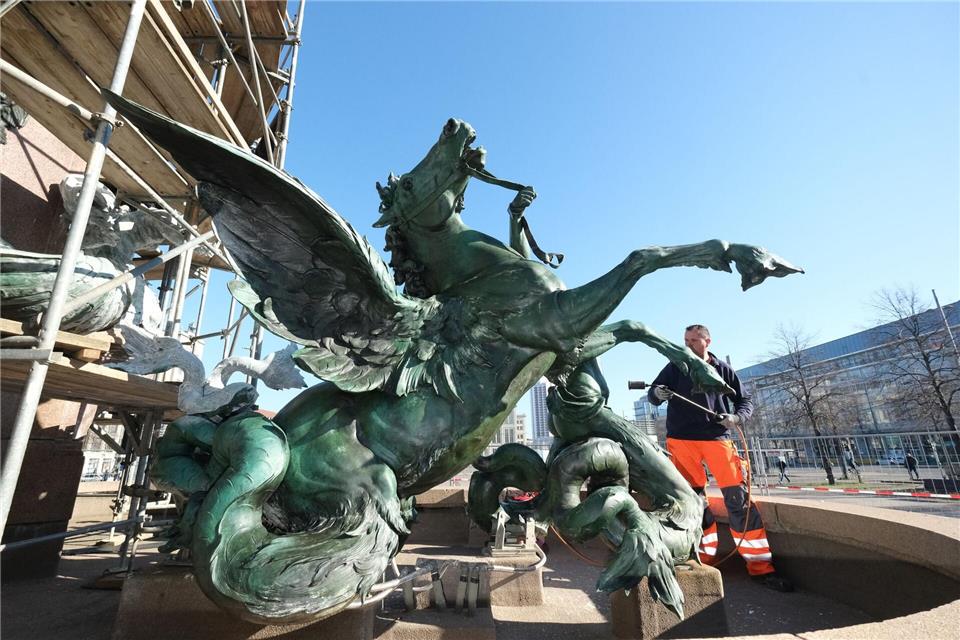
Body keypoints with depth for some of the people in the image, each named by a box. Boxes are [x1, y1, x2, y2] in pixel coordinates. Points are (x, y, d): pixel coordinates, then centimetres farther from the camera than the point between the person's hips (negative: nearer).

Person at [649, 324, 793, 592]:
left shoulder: (723, 369, 8)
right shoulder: (676, 367, 6)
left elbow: (745, 400, 13)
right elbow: (653, 394, 2)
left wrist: (736, 417, -9)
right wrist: (657, 393, -23)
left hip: (717, 438, 0)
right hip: (682, 440, 0)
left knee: (739, 499, -3)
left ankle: (759, 565, 8)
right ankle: (707, 556, 19)